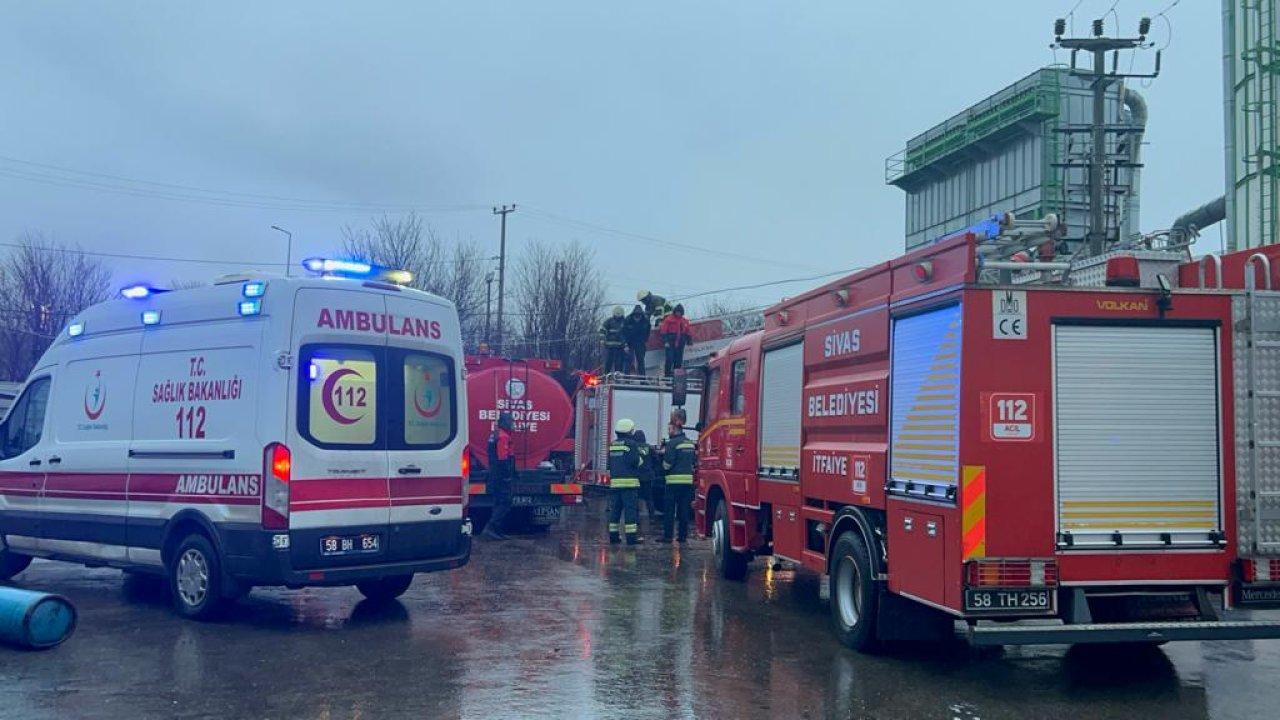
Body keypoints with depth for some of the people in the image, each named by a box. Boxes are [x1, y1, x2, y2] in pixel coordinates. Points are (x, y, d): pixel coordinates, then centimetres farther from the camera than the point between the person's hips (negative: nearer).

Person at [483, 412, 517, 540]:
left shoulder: (495, 434, 17)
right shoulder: (503, 437, -16)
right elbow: (503, 459, -21)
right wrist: (507, 475, -19)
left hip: (495, 476, 10)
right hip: (502, 477, -10)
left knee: (499, 504, 14)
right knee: (505, 504, -9)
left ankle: (496, 530, 16)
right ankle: (490, 528, -14)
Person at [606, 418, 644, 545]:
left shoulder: (612, 445, 13)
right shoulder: (631, 444, -8)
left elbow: (609, 464, 17)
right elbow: (635, 461, -15)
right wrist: (640, 455, 4)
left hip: (614, 481, 6)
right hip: (629, 482, -6)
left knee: (615, 509, 10)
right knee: (630, 509, -5)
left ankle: (613, 535, 12)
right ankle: (631, 536, -7)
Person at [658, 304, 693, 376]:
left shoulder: (685, 321, 10)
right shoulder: (669, 319, -3)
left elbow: (689, 332, 15)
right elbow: (663, 331, -6)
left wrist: (689, 340, 10)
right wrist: (665, 341, -13)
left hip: (680, 345, 4)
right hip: (670, 344, -4)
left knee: (679, 361, 7)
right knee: (670, 359, -10)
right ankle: (667, 375, -6)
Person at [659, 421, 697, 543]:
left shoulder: (672, 443, -11)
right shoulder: (690, 443, 13)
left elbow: (667, 464, -12)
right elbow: (694, 462, 21)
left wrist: (663, 452, 4)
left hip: (674, 481, -7)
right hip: (688, 480, 7)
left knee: (669, 510, -1)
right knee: (684, 510, 10)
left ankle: (667, 536, -1)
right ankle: (683, 535, 10)